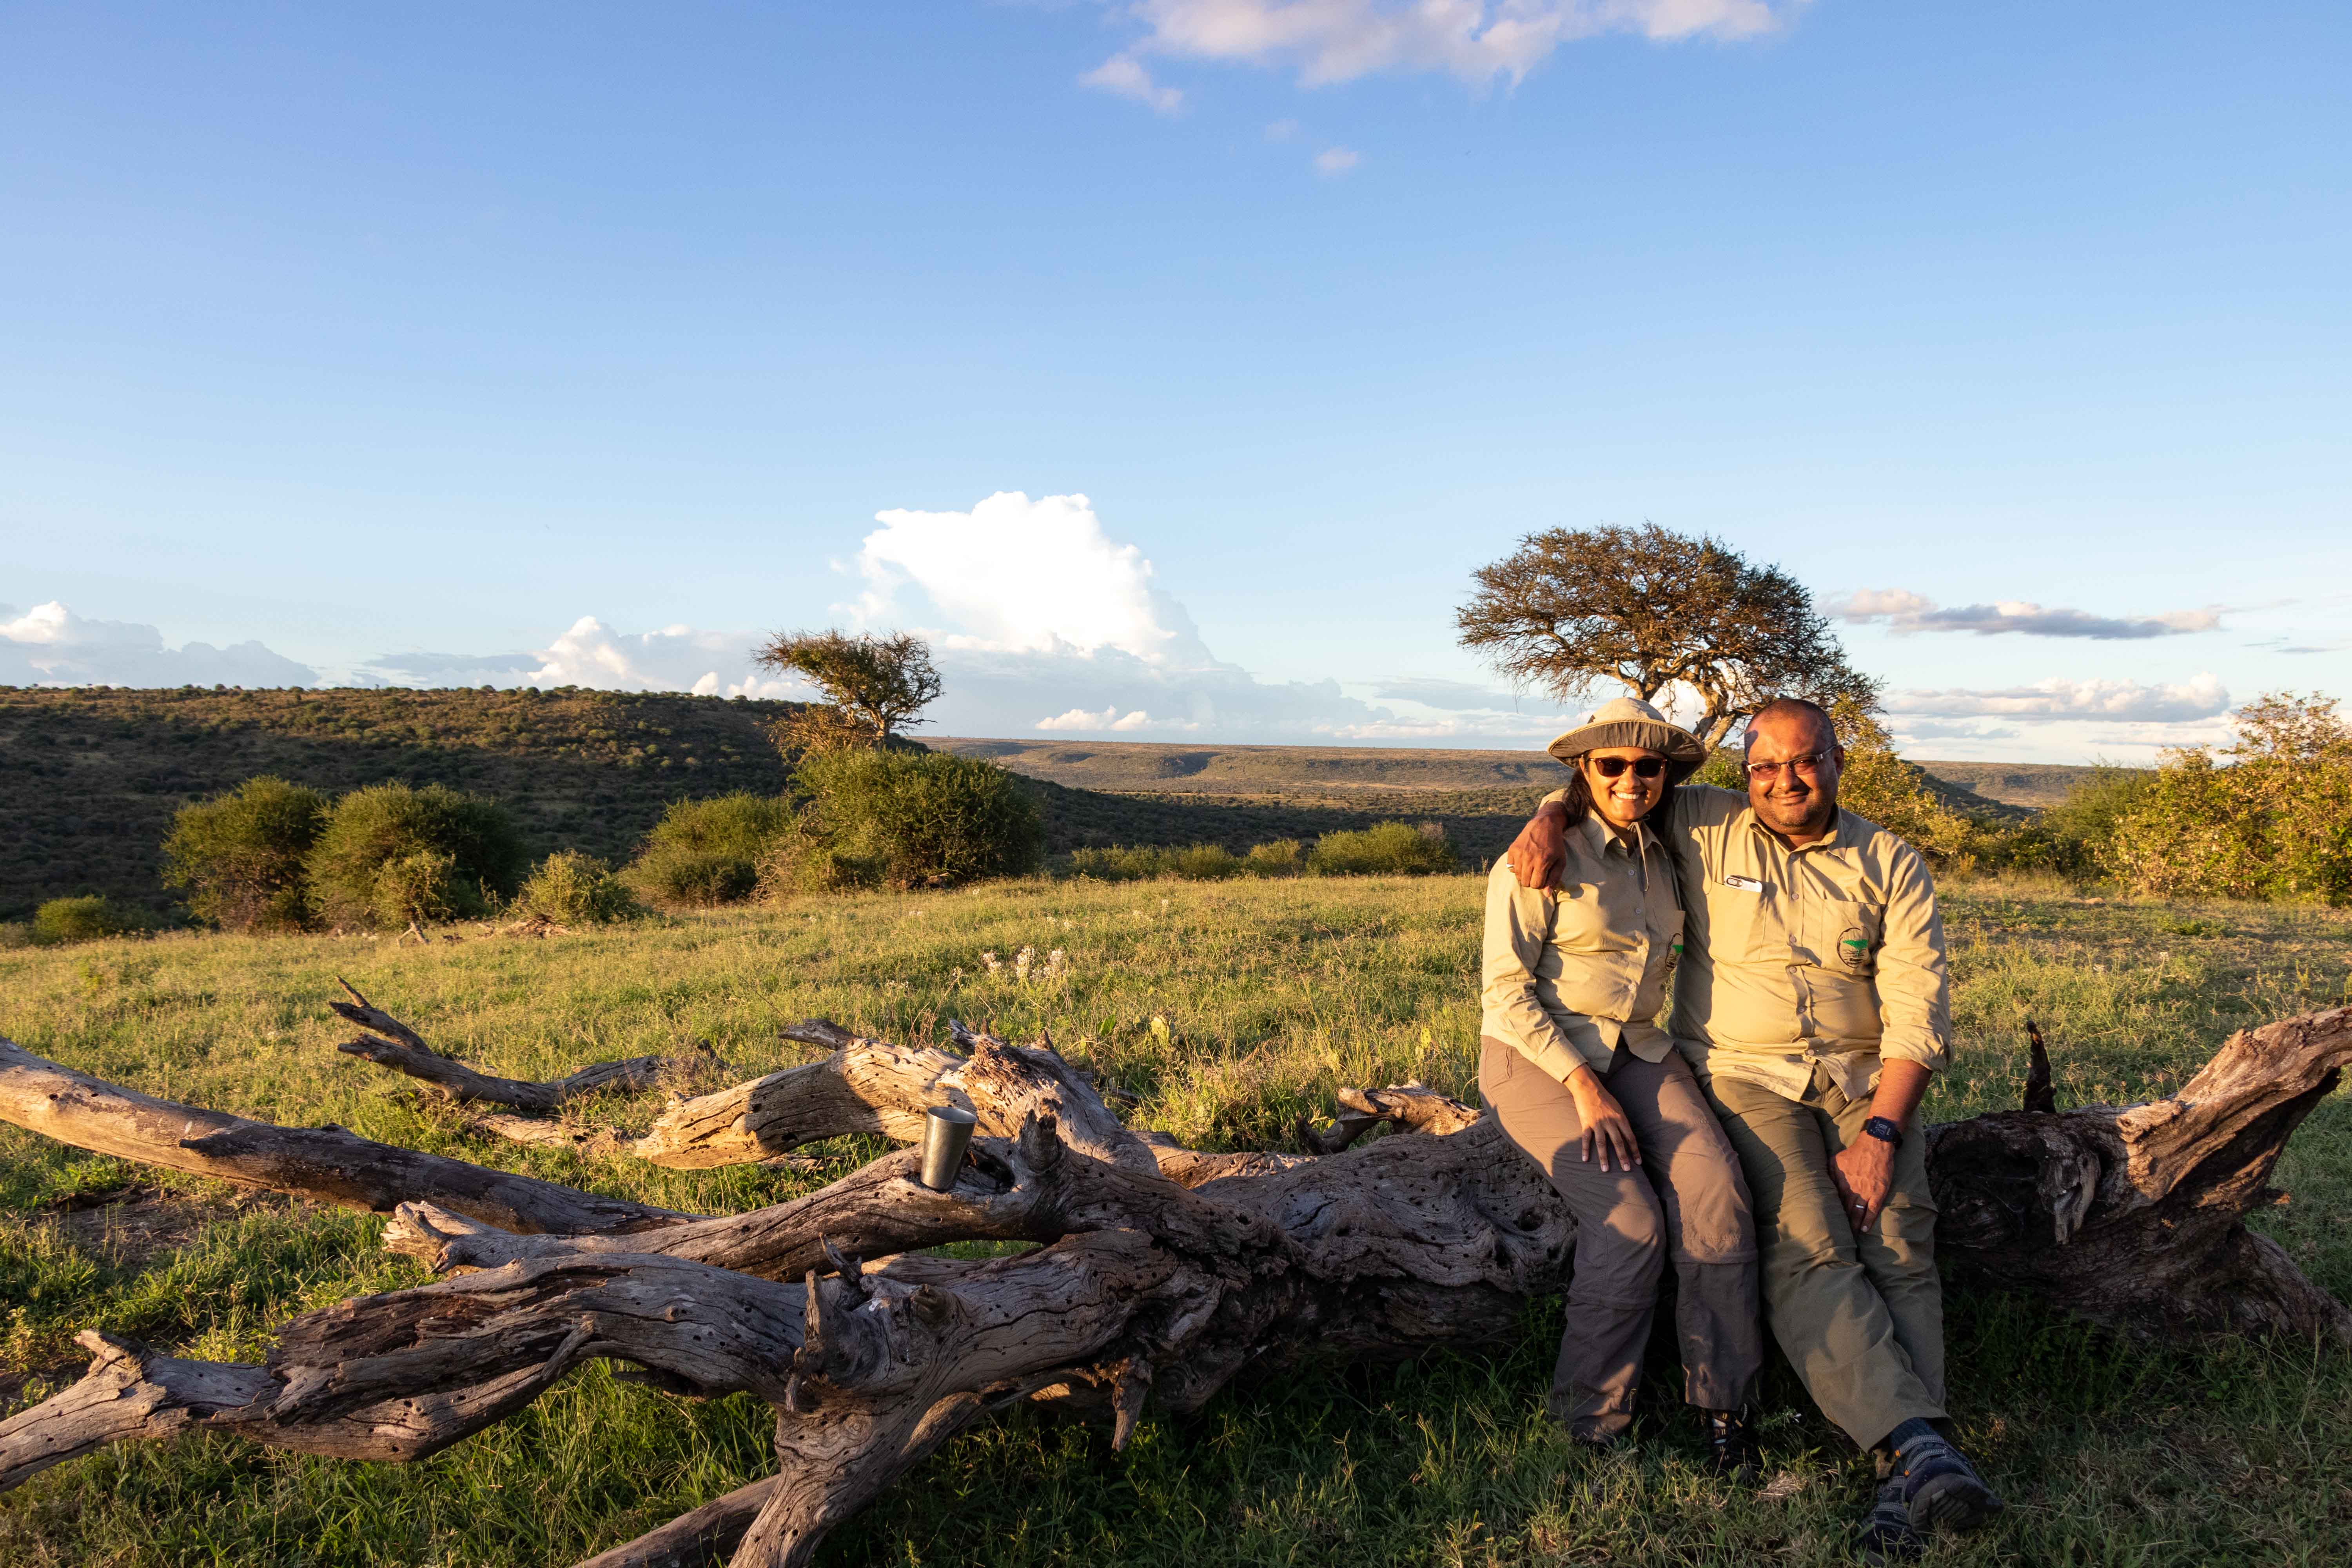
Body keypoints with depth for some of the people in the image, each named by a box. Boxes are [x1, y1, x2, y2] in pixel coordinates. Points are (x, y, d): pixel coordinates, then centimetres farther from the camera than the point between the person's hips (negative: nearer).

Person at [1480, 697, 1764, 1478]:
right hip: (1538, 1058, -5)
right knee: (1631, 1220, -24)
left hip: (1636, 1053, 6)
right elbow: (1506, 992, -13)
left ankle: (1724, 1407, -9)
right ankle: (1592, 1419, -7)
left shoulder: (1658, 859, 12)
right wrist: (1583, 1087, -20)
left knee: (1716, 1198, -20)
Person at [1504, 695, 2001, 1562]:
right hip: (1744, 1076, -2)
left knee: (1901, 1245, -22)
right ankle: (1925, 1450, -35)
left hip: (1865, 1078, 2)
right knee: (1807, 1248, -25)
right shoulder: (1706, 827, 5)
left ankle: (1905, 1477, -29)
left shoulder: (1891, 864, 6)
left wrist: (1881, 1134, -13)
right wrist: (1549, 818, -4)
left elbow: (1919, 1006, -2)